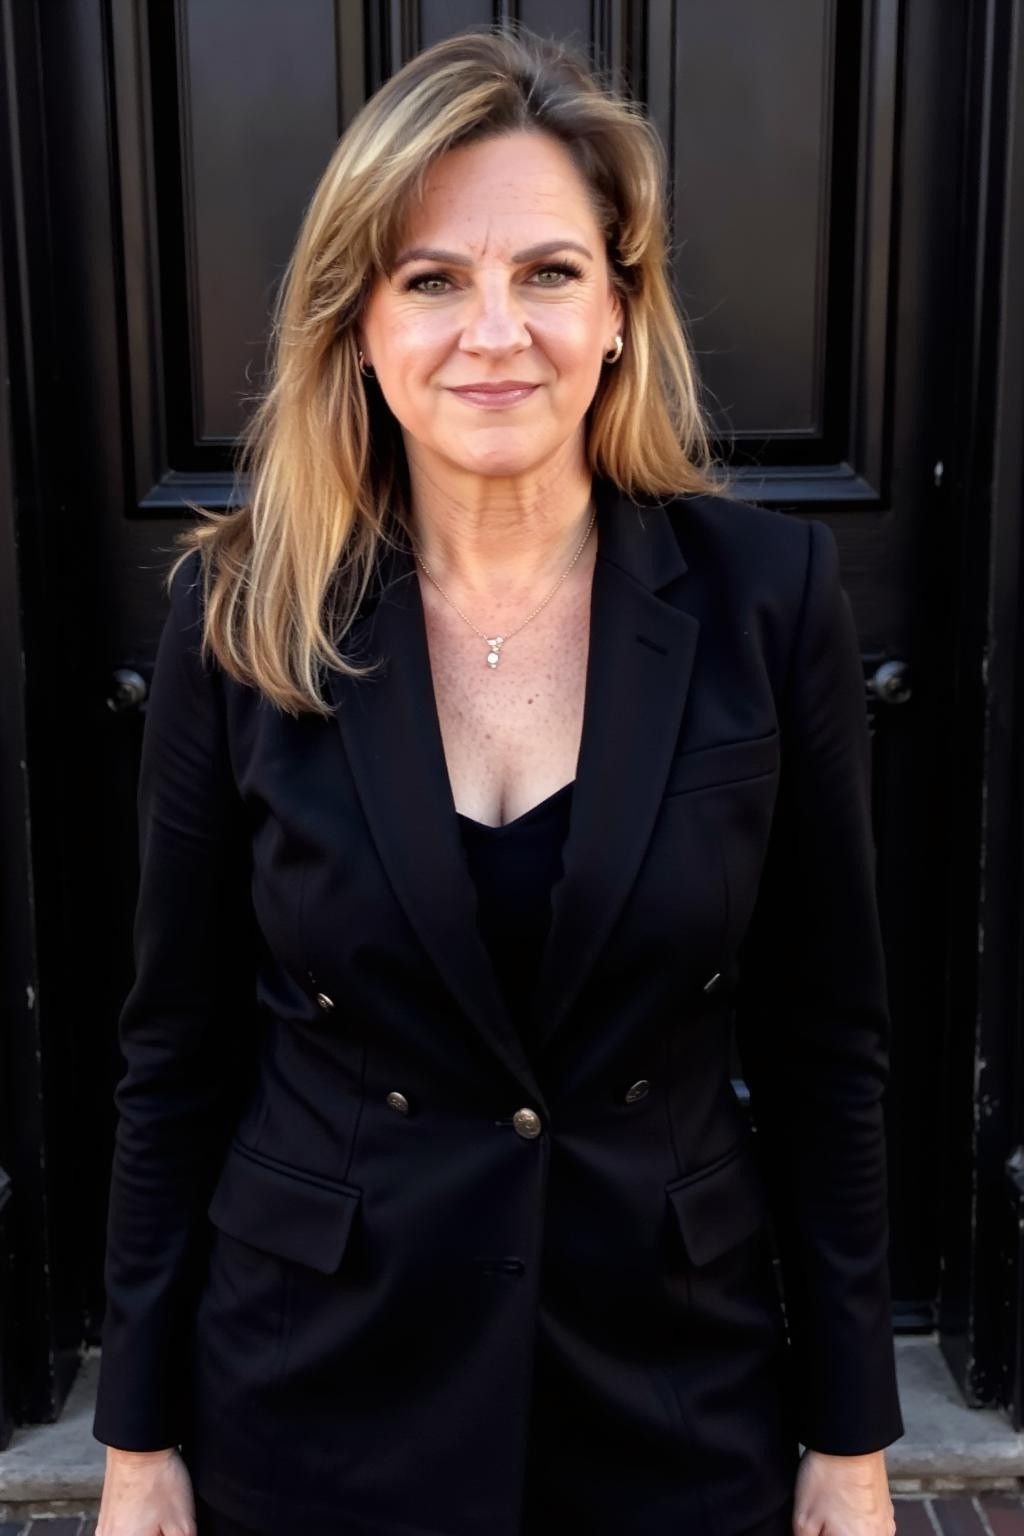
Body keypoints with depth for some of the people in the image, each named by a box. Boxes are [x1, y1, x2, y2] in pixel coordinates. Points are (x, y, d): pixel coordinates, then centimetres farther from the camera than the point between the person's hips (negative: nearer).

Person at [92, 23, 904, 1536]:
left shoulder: (768, 595, -11)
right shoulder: (245, 617, -10)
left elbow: (826, 1042, -4)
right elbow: (179, 1049, -3)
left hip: (676, 1393, 0)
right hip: (317, 1406, 1)